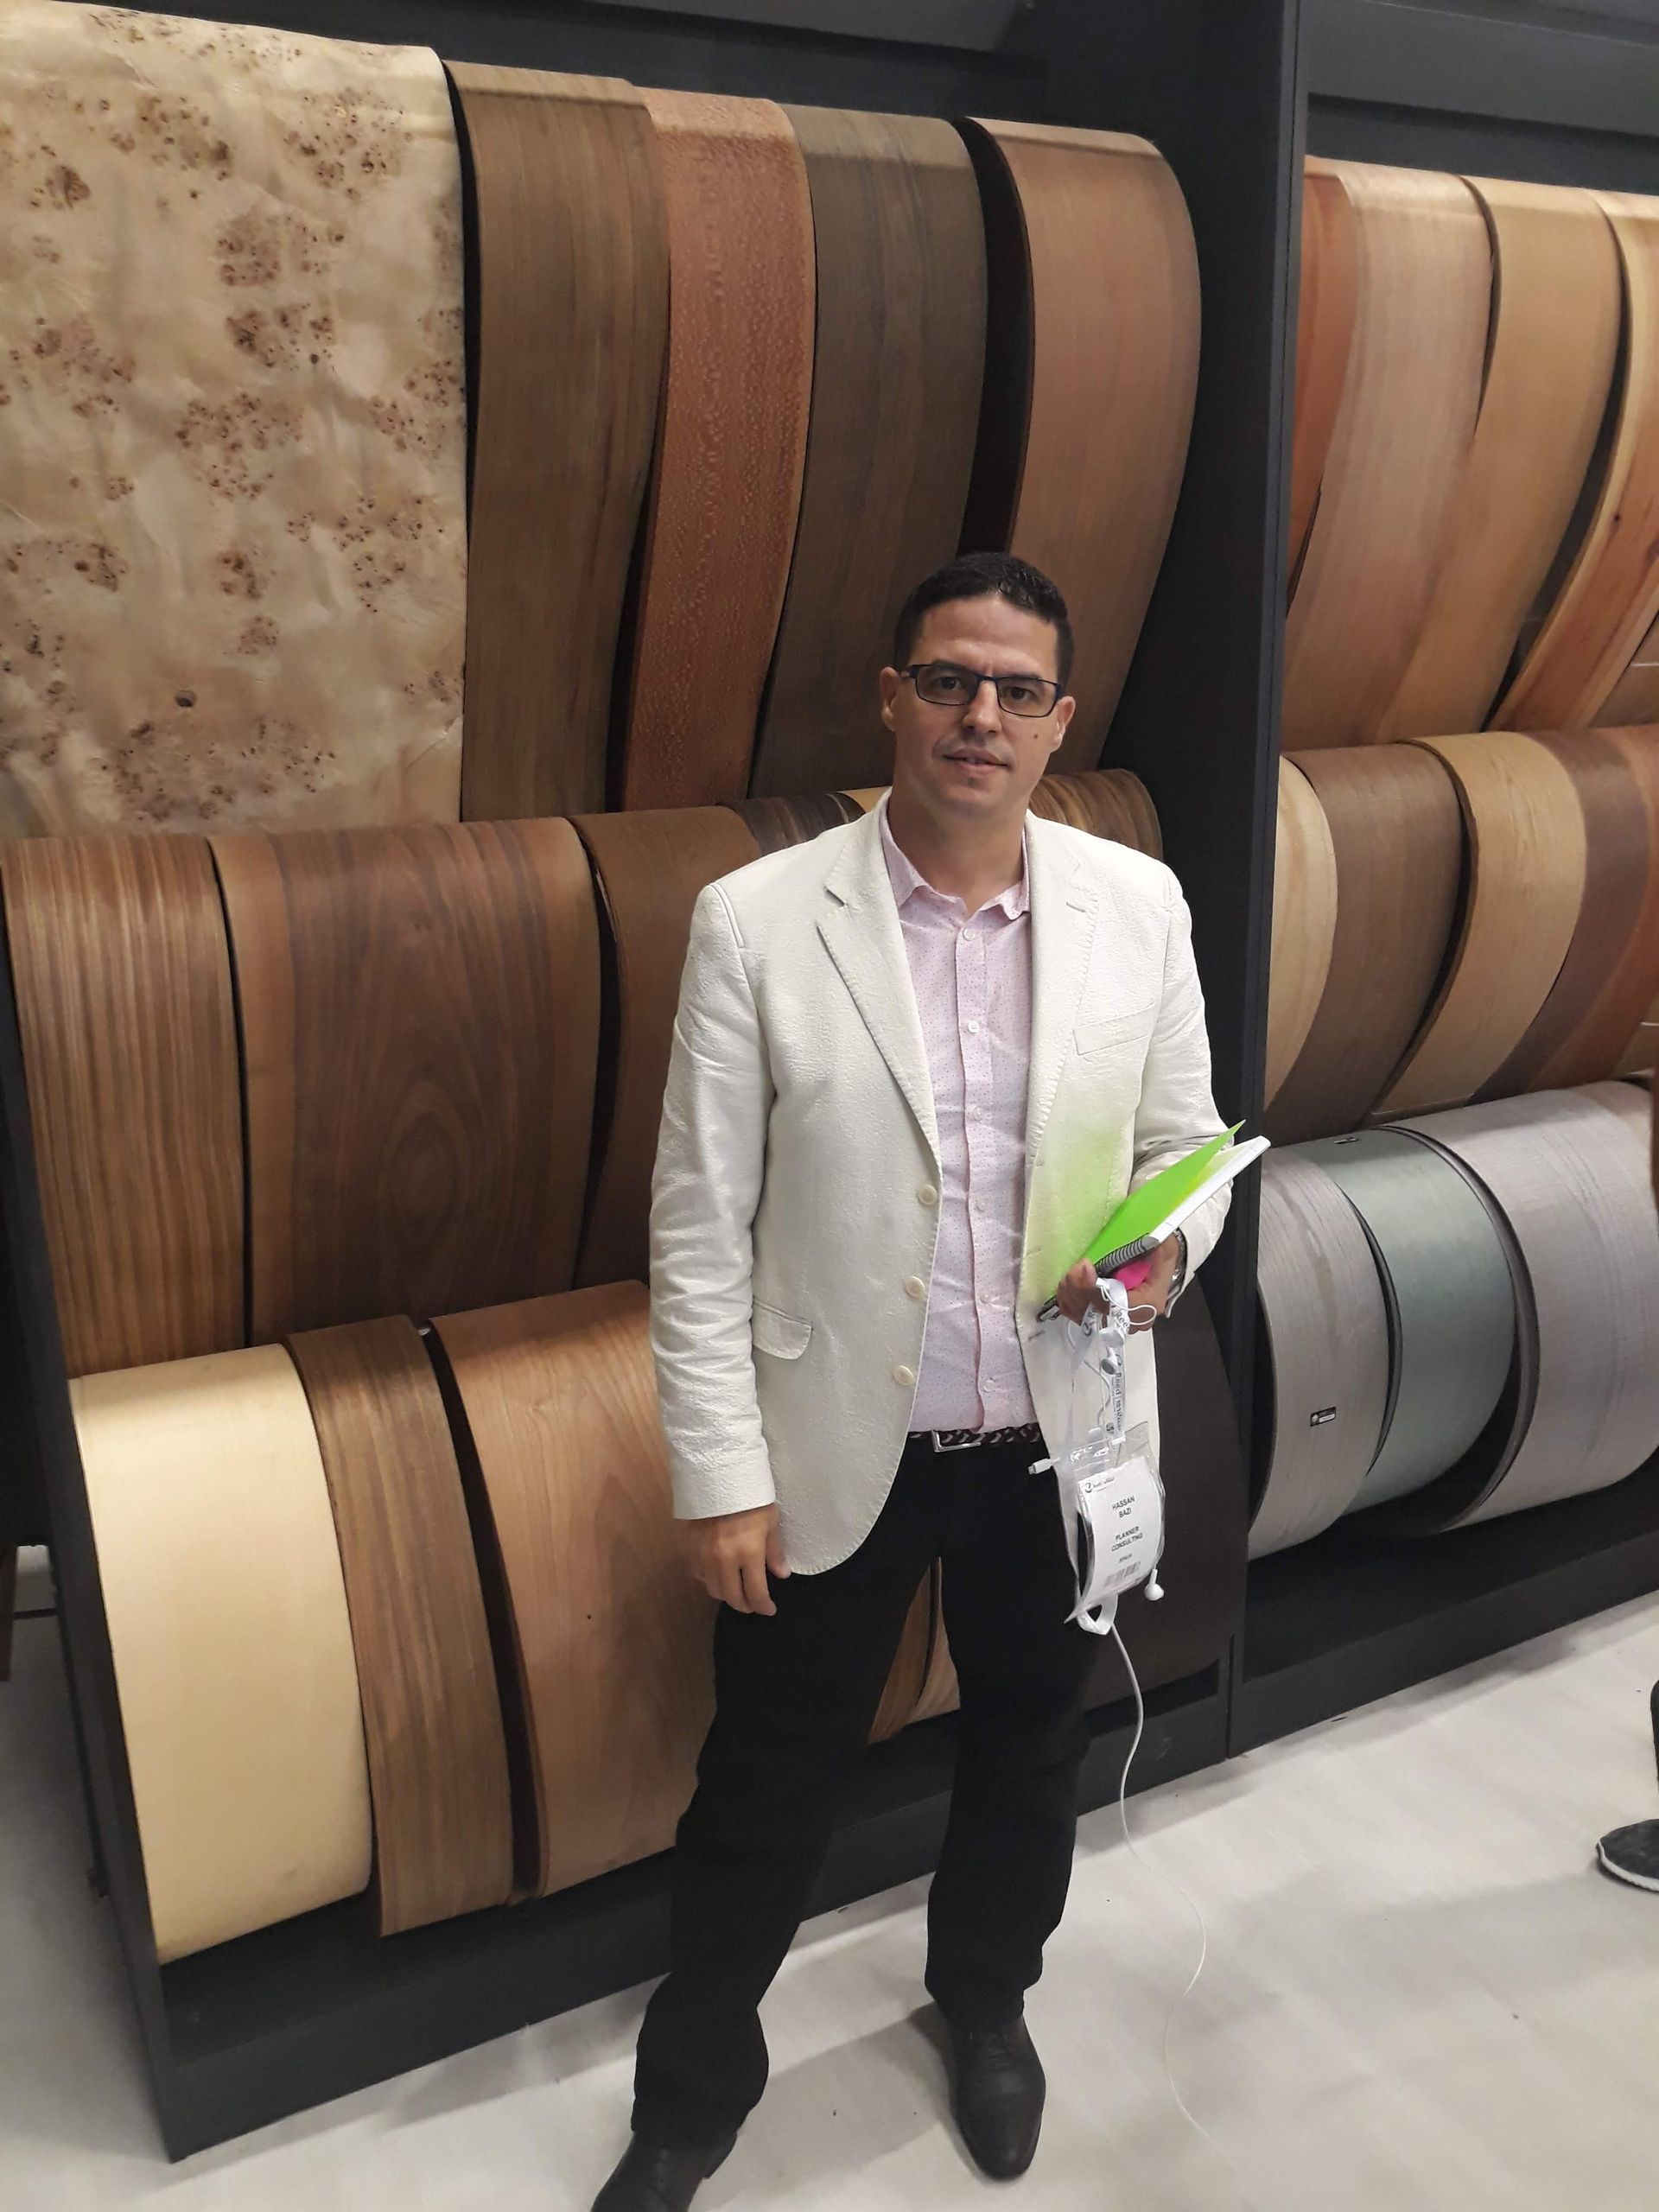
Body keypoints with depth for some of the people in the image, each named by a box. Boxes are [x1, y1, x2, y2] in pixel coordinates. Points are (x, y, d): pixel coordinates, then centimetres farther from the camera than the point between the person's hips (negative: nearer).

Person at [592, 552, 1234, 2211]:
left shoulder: (1139, 906, -6)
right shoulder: (757, 920, -13)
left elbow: (1188, 1138, 6)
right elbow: (700, 1226, -10)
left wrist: (1165, 1246, -17)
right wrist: (720, 1475, -11)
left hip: (1058, 1440, 3)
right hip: (836, 1448, -2)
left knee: (1030, 1748, 24)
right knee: (766, 1787, 14)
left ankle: (985, 1995, 55)